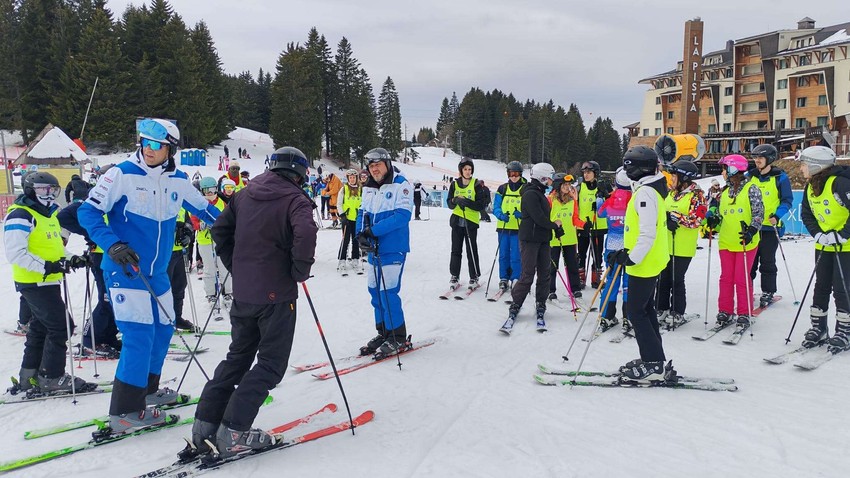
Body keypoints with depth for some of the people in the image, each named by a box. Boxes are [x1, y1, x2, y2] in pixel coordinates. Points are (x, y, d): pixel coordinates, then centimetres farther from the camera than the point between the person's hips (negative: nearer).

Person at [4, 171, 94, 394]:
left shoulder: (50, 213, 15)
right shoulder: (20, 216, -14)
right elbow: (16, 253, -22)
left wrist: (71, 260, 7)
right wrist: (46, 266, -29)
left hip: (48, 281, 10)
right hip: (33, 282, -10)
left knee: (41, 327, 17)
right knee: (61, 326, -10)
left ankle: (29, 377, 29)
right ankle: (51, 378, 1)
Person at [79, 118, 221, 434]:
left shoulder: (178, 181, 4)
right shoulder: (122, 174, -11)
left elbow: (203, 209, 20)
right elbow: (88, 212, -9)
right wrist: (113, 244, -22)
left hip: (157, 272, 7)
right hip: (125, 269, -7)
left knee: (163, 329, 15)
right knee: (139, 334, -12)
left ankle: (146, 390, 35)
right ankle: (125, 412, -4)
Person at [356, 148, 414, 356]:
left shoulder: (401, 185, -9)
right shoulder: (368, 188, 14)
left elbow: (402, 215, -19)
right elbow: (362, 213, 14)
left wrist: (374, 231, -22)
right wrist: (361, 235, -7)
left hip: (393, 249, -7)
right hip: (373, 249, 7)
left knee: (388, 292, -8)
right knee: (375, 291, 11)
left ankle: (398, 337, 6)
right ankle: (383, 333, 24)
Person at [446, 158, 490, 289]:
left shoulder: (477, 184, -2)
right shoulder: (455, 184, 7)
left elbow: (481, 205, -7)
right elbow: (449, 203, 9)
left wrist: (466, 202, -20)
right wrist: (455, 200, -13)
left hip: (471, 221, -3)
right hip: (457, 221, 3)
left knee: (472, 251, 0)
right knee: (456, 250, 6)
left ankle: (474, 277, 9)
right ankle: (454, 276, 15)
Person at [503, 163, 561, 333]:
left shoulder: (540, 194, 17)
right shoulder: (530, 194, -14)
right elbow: (539, 218, -20)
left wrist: (557, 229, 3)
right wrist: (554, 225, -4)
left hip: (543, 239, 9)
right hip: (530, 239, -9)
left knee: (544, 274, 8)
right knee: (527, 275, -8)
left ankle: (540, 306, 15)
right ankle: (515, 307, 1)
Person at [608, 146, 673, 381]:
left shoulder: (645, 192, -19)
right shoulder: (647, 189, 14)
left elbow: (648, 233, -26)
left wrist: (632, 258, -24)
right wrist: (627, 252, 16)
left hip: (644, 264, -11)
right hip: (649, 261, 11)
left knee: (635, 311, -5)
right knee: (645, 309, 16)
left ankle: (654, 364, 0)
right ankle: (653, 359, 24)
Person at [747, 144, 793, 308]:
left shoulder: (780, 177, -4)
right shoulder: (749, 176, 7)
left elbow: (787, 200, -3)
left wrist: (777, 215, -18)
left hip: (770, 227, -4)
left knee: (767, 262, 2)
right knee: (749, 260, 8)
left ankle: (768, 293, 13)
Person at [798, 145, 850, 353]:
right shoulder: (810, 187, 1)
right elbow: (806, 214, 10)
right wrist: (818, 234, -5)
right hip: (824, 246, 7)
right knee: (821, 286, 10)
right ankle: (818, 328, 18)